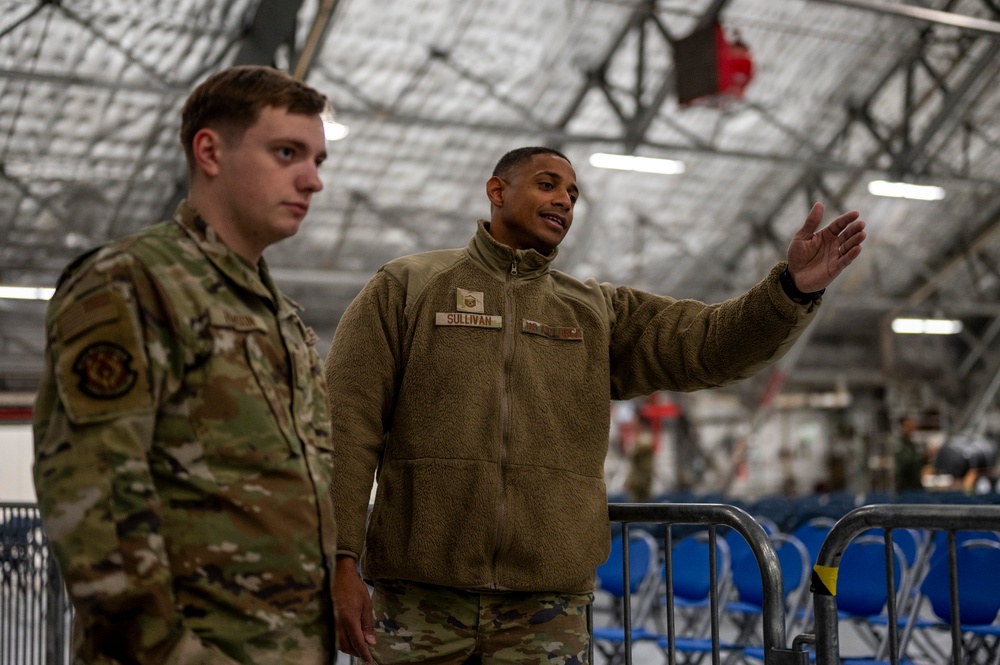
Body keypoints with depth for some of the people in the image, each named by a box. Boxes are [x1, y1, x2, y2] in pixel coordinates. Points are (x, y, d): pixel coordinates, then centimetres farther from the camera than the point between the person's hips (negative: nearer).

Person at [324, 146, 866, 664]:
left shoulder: (600, 312, 16)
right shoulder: (405, 286, 7)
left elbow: (711, 344, 3)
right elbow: (348, 425, -1)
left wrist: (794, 288, -15)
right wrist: (341, 561, -10)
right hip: (420, 594, -2)